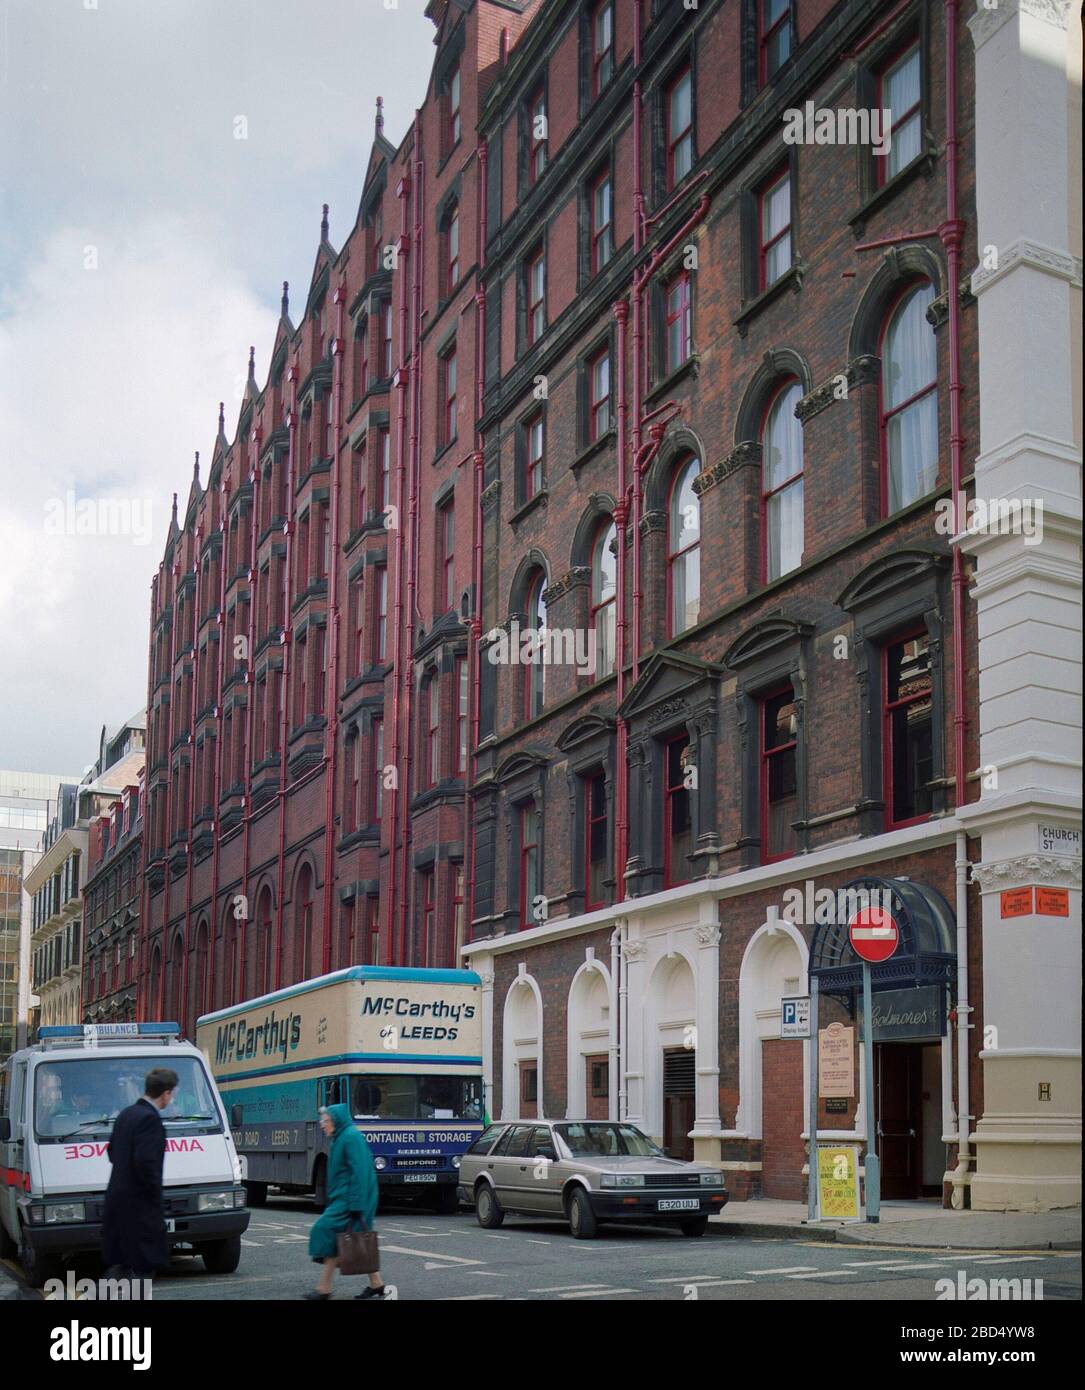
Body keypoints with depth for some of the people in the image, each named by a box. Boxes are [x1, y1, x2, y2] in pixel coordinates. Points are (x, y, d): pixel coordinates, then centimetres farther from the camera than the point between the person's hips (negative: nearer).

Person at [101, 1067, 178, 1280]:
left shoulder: (125, 1114, 12)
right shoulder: (150, 1119, -18)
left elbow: (111, 1150, 21)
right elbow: (145, 1161, -24)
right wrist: (155, 1192, -13)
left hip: (117, 1197, 9)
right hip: (138, 1204, -9)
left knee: (119, 1264, 16)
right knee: (143, 1266, -3)